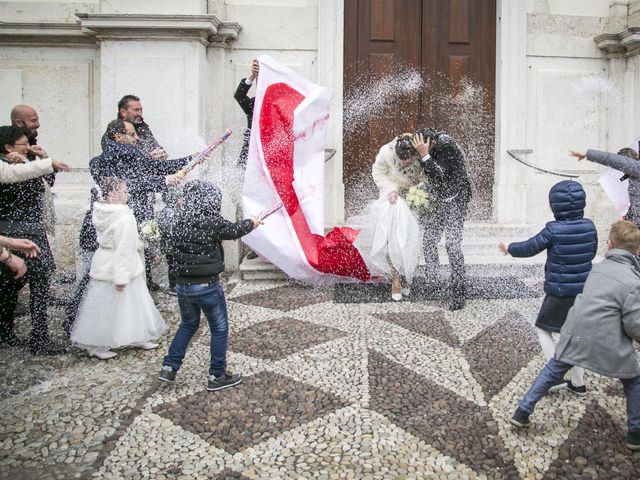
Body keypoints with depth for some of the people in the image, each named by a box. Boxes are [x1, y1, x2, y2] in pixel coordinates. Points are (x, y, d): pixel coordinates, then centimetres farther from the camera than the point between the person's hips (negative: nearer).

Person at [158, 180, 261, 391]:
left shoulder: (179, 222, -1)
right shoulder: (211, 222, -15)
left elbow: (173, 245, 10)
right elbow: (233, 230, -1)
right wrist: (251, 223, 18)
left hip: (182, 285, 6)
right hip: (207, 286, -6)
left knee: (188, 325, 27)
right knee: (219, 330, 12)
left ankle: (169, 367, 27)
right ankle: (217, 376, 20)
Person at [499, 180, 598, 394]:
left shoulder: (553, 230, -20)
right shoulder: (589, 227, -5)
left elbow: (529, 248, -9)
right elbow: (591, 253, 10)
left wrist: (509, 248, 9)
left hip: (559, 293, -5)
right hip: (583, 290, 5)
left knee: (543, 328, 14)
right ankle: (578, 382, 26)